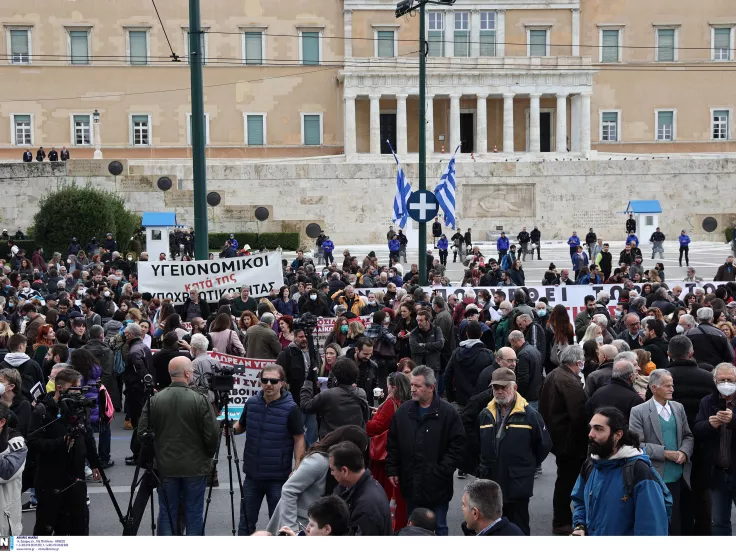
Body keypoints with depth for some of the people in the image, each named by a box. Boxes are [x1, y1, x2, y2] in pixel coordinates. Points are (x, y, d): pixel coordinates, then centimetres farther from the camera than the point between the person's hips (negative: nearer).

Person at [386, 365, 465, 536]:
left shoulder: (448, 413, -8)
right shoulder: (403, 411, 4)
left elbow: (457, 445, -9)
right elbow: (392, 444, 10)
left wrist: (442, 472, -14)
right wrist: (392, 470, 4)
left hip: (437, 485, -4)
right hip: (411, 484, 4)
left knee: (439, 527, 10)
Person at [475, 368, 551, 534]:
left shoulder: (529, 415, -7)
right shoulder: (485, 415, 7)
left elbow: (544, 445, 1)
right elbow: (477, 445, 22)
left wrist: (527, 467, 5)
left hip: (518, 486, -4)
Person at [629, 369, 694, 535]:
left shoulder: (678, 408, 10)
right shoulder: (638, 412, -7)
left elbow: (688, 436, 13)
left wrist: (684, 452, -7)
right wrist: (665, 453, -14)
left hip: (678, 477, 4)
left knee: (676, 523, 9)